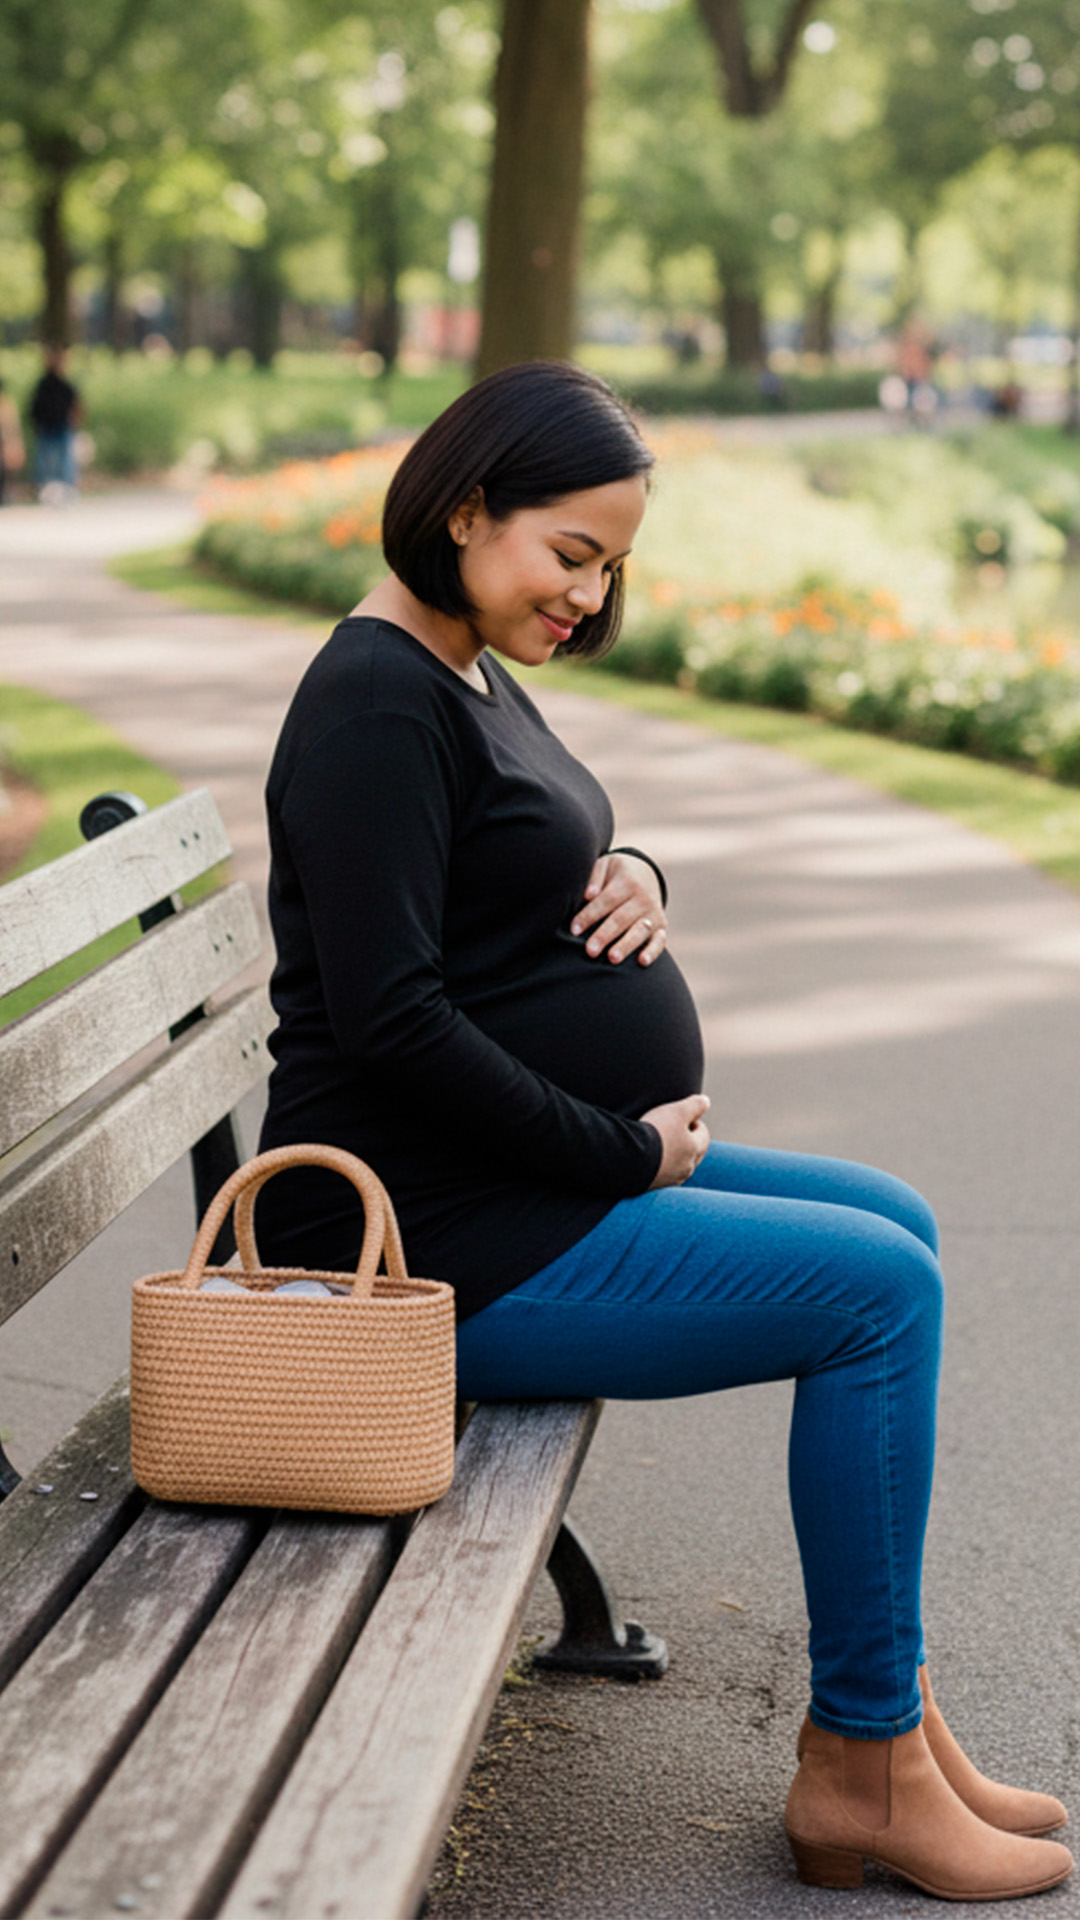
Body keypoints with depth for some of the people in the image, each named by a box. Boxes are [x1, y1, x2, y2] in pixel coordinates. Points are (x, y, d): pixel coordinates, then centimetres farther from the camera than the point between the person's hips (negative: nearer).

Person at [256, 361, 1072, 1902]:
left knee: (894, 1228, 14)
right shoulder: (380, 701, -18)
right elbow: (388, 1015, -26)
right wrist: (629, 1155, -18)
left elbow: (552, 864, 28)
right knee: (879, 1289, -12)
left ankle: (885, 1710, 16)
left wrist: (635, 874, 2)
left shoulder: (472, 676, 13)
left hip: (558, 1179, 11)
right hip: (443, 1243, -11)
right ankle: (859, 1769, -1)